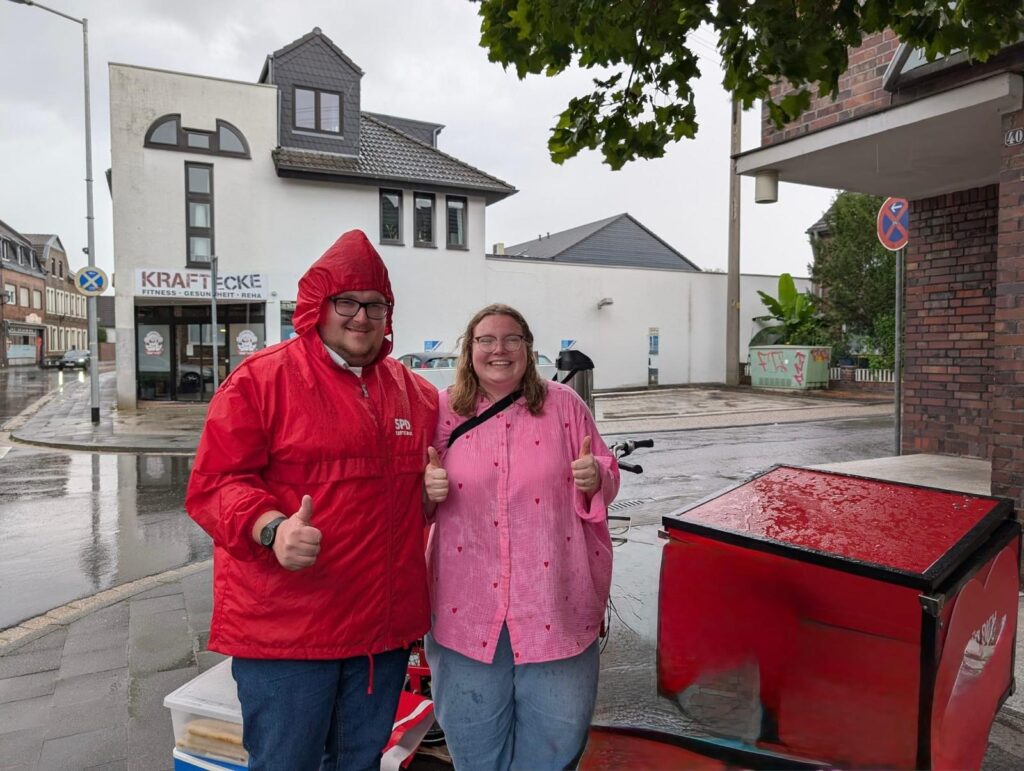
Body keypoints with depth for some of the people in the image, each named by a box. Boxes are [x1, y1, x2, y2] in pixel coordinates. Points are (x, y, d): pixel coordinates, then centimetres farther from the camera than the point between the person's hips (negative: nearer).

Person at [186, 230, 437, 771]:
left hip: (385, 626, 5)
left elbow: (430, 465, 26)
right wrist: (272, 527, -29)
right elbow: (213, 484, -12)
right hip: (284, 628, -5)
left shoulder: (414, 391, 9)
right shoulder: (260, 378, -7)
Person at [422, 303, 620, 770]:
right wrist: (429, 490, -13)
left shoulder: (564, 405, 1)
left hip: (554, 605, 0)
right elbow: (417, 505, 9)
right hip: (467, 608, 1)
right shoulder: (443, 412, 2)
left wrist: (595, 478, -15)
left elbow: (605, 482, 7)